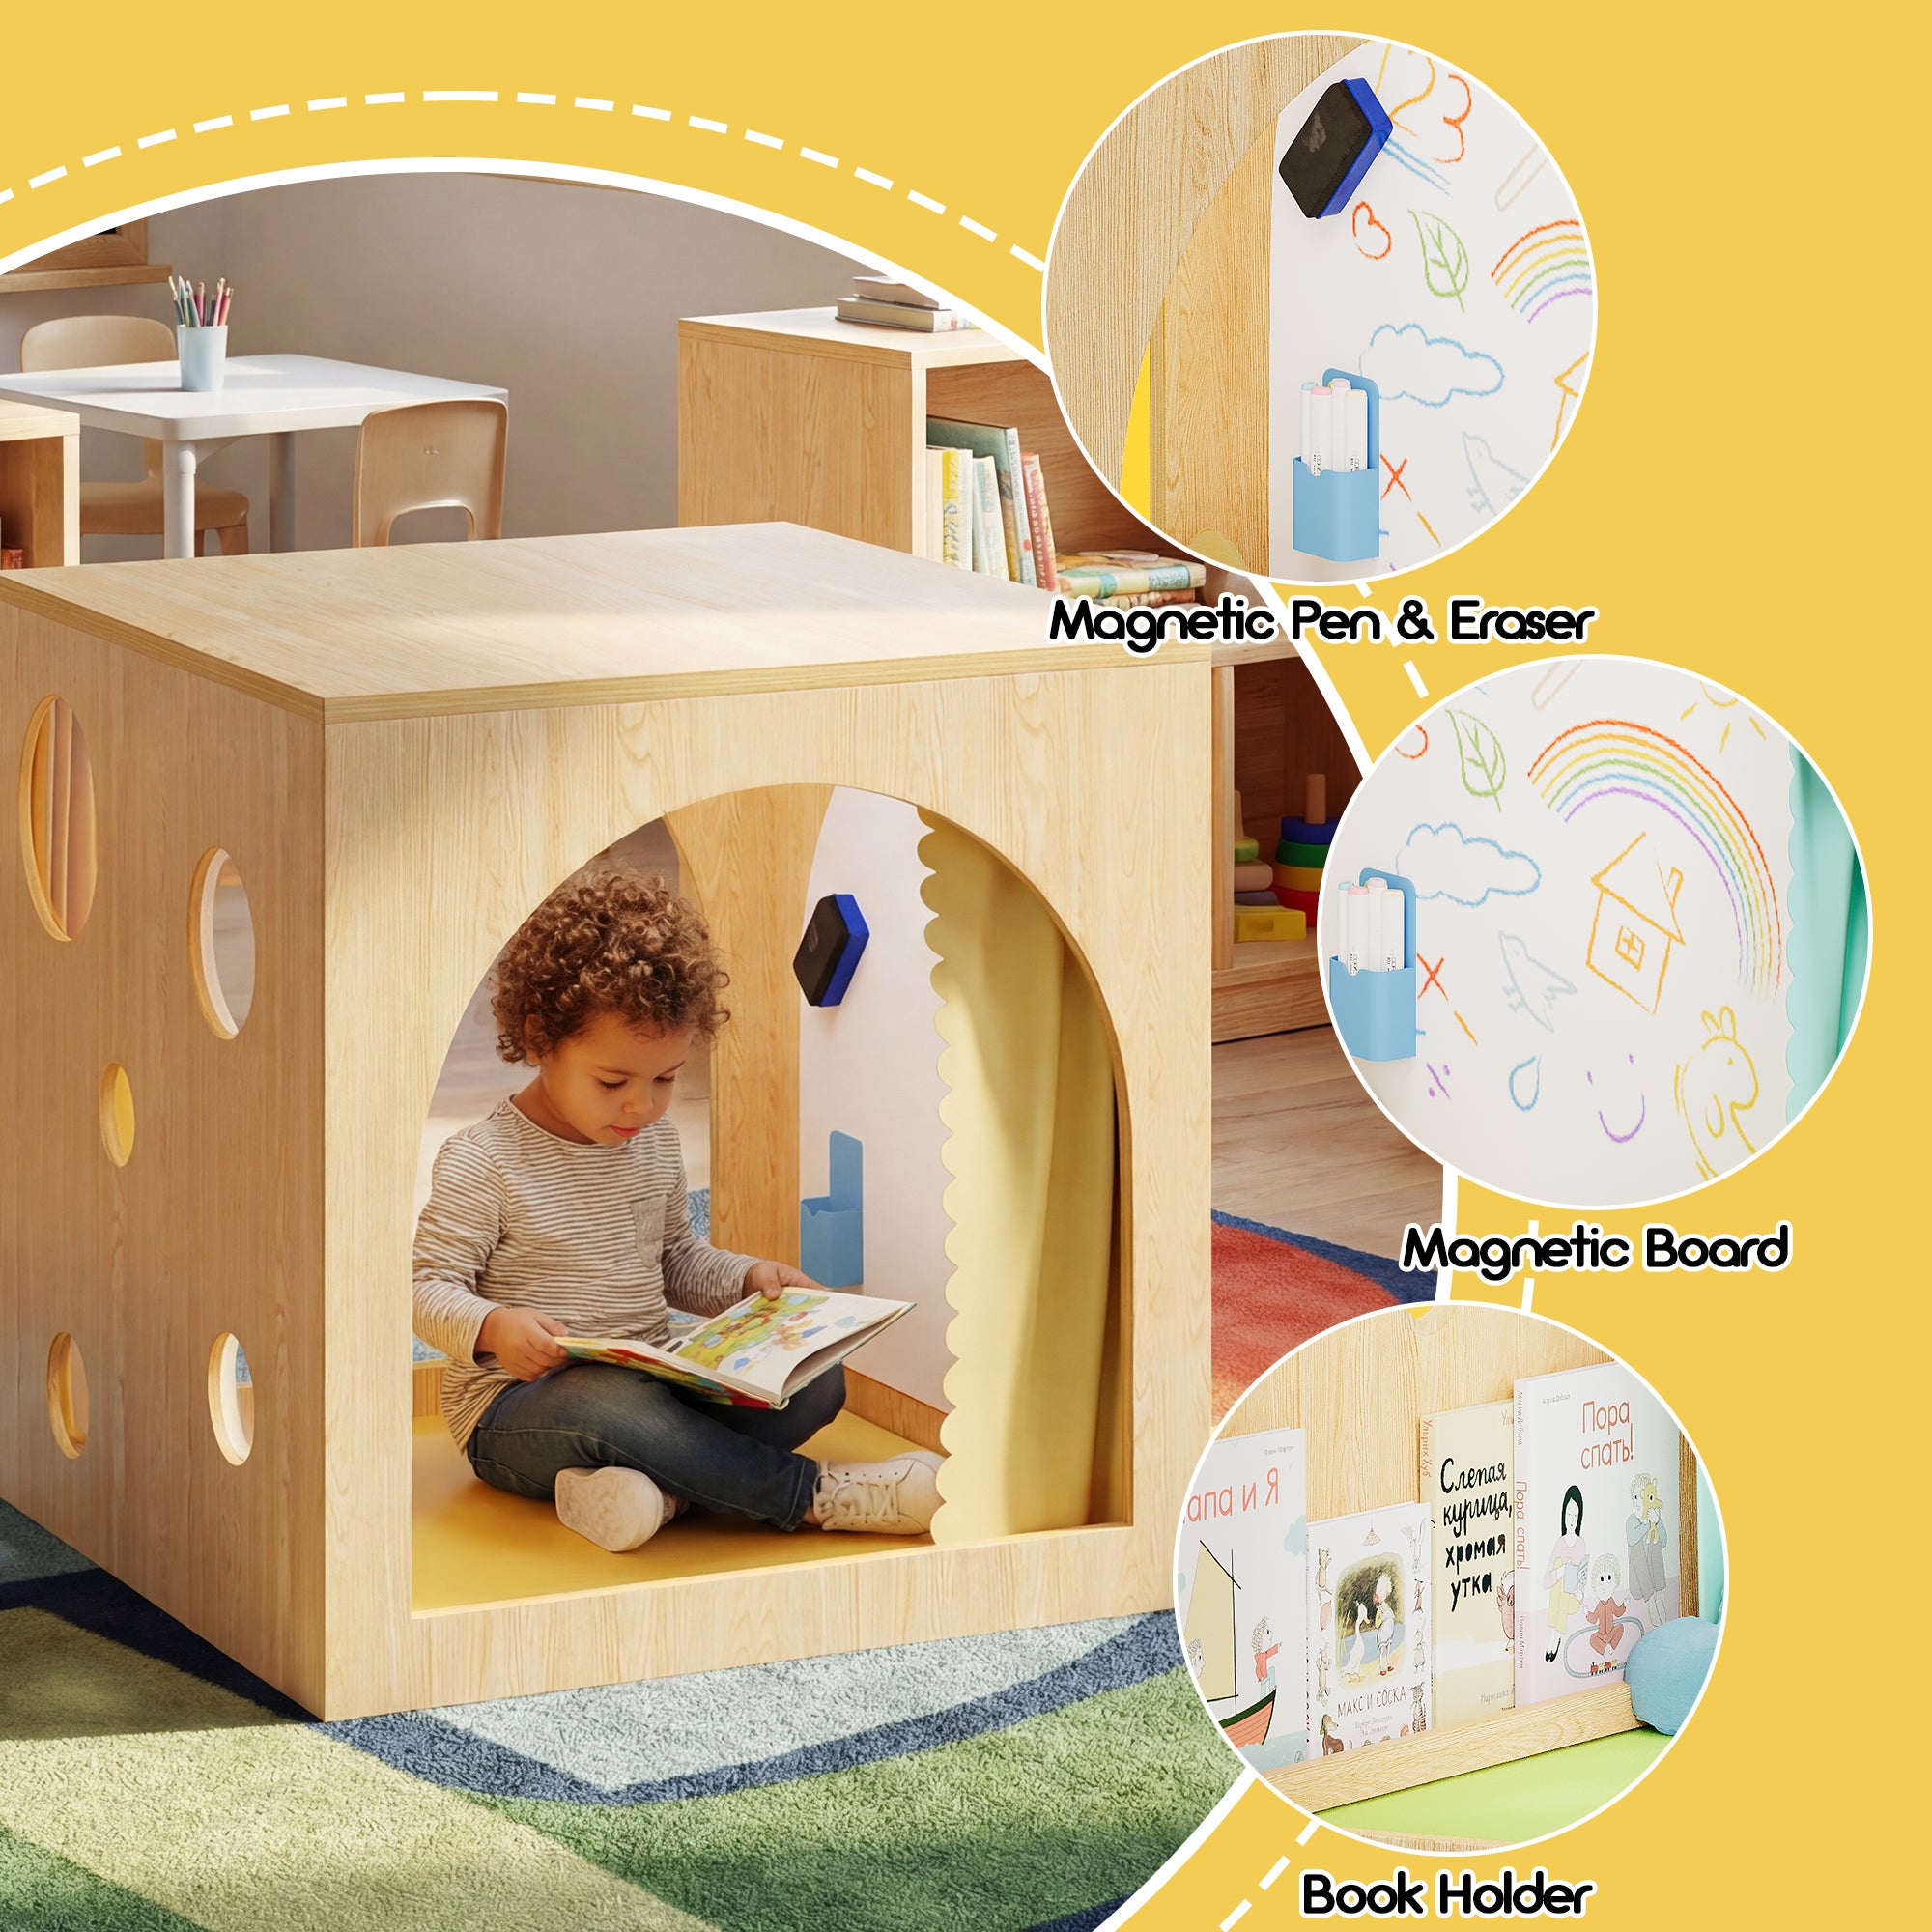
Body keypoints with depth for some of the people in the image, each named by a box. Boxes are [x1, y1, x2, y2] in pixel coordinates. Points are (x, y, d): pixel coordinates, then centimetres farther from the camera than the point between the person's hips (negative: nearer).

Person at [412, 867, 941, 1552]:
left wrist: (746, 1277, 6)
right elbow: (428, 1287, -12)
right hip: (514, 1412, -7)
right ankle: (816, 1494, -32)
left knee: (819, 1380, -12)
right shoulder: (482, 1162, -11)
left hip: (650, 1386, 7)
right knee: (613, 1403, -42)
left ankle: (656, 1483, -32)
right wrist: (493, 1328, -32)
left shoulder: (655, 1143, 11)